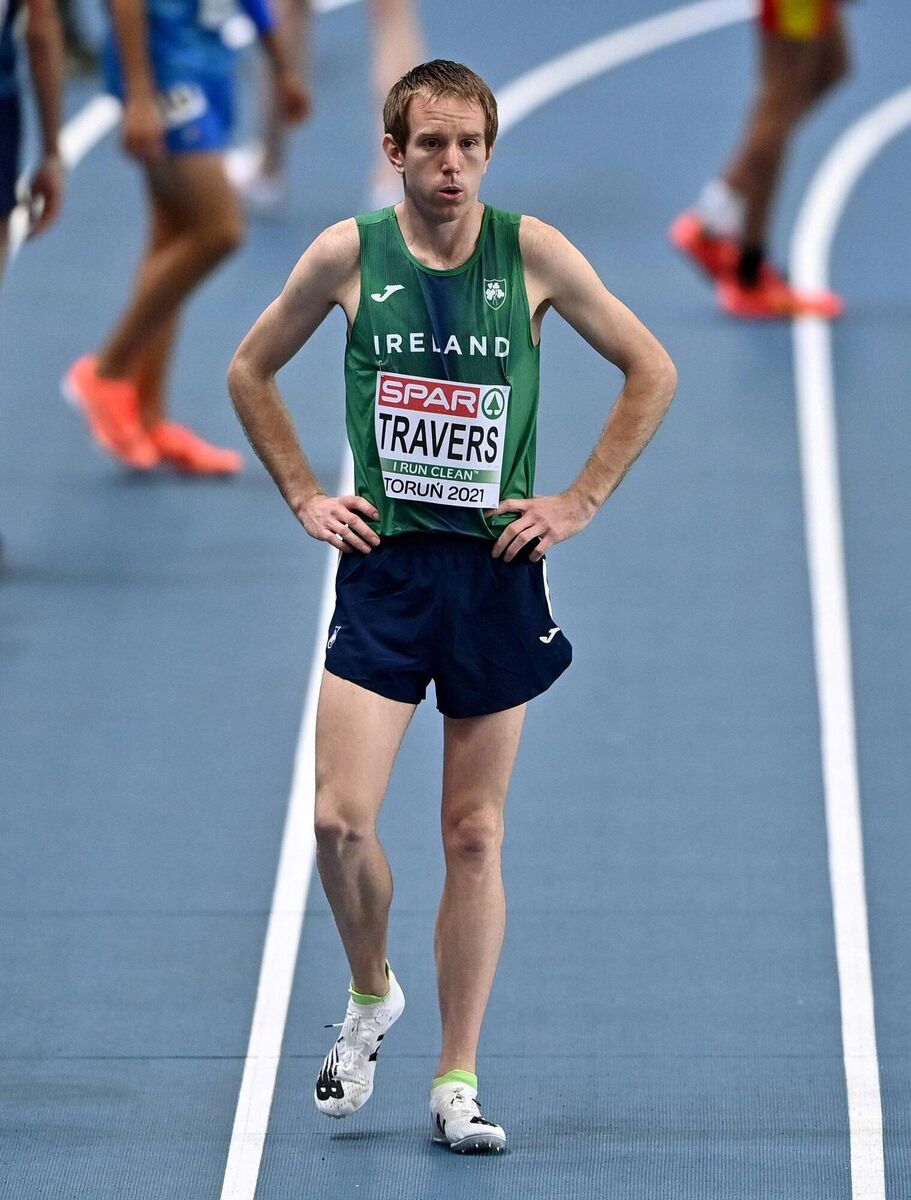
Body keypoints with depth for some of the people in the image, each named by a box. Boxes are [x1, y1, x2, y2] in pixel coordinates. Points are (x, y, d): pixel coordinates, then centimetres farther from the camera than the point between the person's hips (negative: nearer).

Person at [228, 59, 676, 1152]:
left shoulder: (531, 254, -4)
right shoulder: (348, 254, -2)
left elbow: (652, 372, 7)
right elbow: (250, 373, 14)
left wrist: (581, 501, 1)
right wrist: (304, 497, 6)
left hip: (498, 570, 0)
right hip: (383, 568, 0)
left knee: (474, 837, 3)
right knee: (341, 820, -11)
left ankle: (458, 1082, 10)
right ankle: (370, 995, 18)